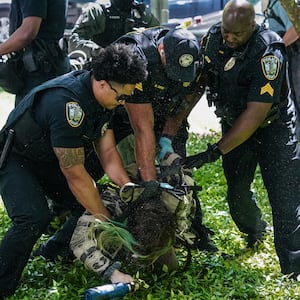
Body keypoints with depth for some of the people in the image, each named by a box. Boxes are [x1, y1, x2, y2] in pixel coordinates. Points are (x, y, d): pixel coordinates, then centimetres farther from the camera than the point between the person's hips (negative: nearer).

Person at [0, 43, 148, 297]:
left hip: (50, 161, 9)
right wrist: (107, 221, -25)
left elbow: (107, 151, 0)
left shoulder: (102, 96, -8)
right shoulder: (68, 104, -37)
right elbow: (75, 174, -32)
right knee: (34, 219, -30)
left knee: (94, 202, -2)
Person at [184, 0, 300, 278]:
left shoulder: (268, 54, -30)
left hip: (271, 127, -5)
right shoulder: (212, 39, -11)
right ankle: (255, 232, 43)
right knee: (237, 193, 10)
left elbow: (256, 112, -30)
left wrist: (216, 152, -29)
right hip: (234, 124, 5)